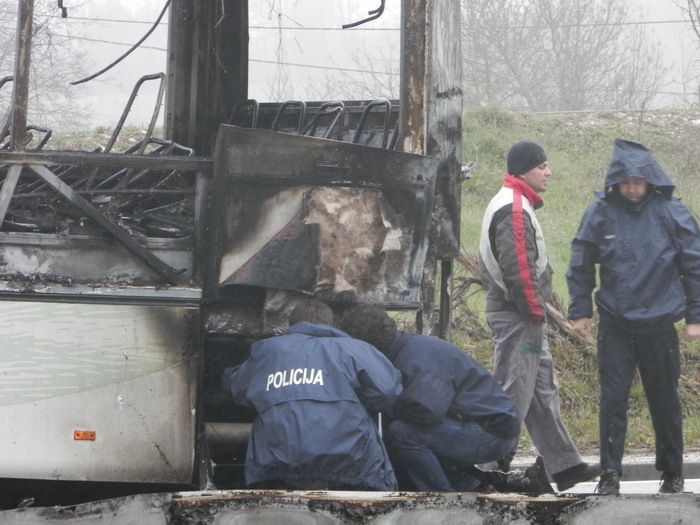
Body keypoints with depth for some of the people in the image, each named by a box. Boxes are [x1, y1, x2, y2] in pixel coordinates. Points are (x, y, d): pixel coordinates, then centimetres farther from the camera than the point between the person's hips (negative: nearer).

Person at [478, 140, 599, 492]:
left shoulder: (513, 205, 17)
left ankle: (565, 466, 18)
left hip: (522, 317, 11)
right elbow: (518, 269, -23)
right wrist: (536, 312, -16)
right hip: (517, 317, -11)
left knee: (543, 393, 13)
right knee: (514, 393, -7)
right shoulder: (514, 211, -18)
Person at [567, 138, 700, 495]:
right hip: (615, 326, 0)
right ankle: (610, 475, 3)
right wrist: (580, 310, 4)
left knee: (665, 402, 9)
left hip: (659, 325, 0)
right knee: (612, 400, -3)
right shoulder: (600, 214, -3)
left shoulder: (671, 214, -5)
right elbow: (580, 266, 7)